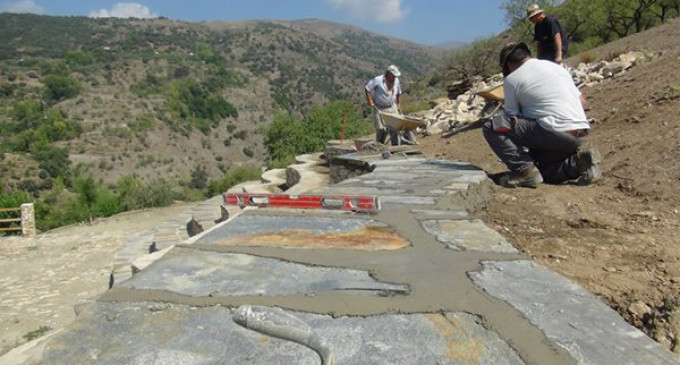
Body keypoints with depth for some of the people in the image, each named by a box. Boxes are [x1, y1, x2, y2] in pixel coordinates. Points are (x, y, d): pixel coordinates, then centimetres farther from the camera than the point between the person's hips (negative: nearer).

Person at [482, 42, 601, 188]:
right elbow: (582, 102, 22)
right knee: (539, 165, 28)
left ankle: (525, 172, -8)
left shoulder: (511, 79, 2)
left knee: (491, 127, -4)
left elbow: (512, 120, 5)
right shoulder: (556, 66, 21)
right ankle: (577, 162, 4)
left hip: (555, 132, -8)